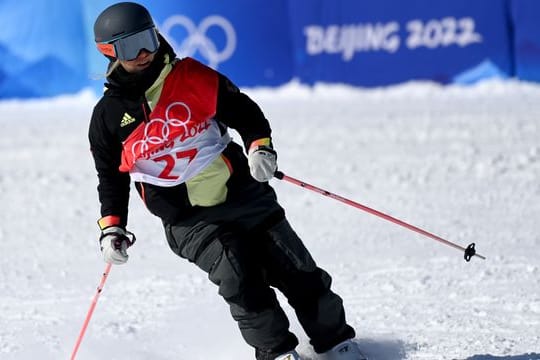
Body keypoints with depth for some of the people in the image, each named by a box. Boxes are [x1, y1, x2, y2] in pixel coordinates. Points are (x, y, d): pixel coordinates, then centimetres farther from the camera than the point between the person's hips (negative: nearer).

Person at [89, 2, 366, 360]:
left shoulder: (192, 76, -2)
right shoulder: (109, 116, -1)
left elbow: (244, 112, 6)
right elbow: (111, 179, 10)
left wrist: (260, 147, -12)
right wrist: (112, 229, -1)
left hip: (243, 194, 2)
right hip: (190, 221, -2)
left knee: (298, 273, 2)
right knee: (240, 282, -21)